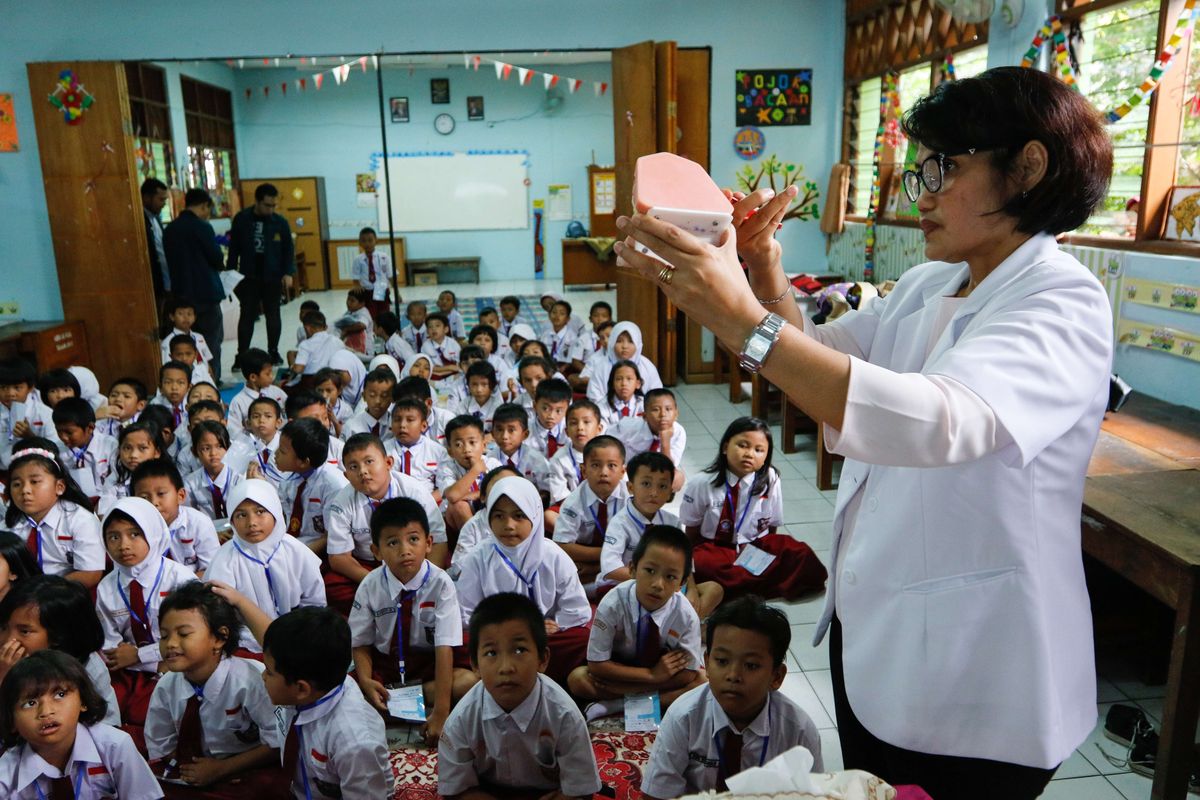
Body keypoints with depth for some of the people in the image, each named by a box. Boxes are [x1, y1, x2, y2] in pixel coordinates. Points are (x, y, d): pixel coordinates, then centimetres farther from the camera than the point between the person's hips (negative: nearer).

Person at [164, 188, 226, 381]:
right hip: (205, 293, -6)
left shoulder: (170, 229, 8)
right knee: (211, 342, 3)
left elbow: (171, 260, 12)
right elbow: (217, 259, -12)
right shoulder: (201, 227, -13)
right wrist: (220, 264, 10)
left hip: (181, 294, 7)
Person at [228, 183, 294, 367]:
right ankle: (242, 355, 7)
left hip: (273, 277, 0)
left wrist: (288, 273, -8)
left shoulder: (280, 222, -3)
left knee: (273, 315, 9)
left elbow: (288, 249, 2)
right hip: (248, 277, 0)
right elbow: (234, 248, 3)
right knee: (247, 315, 2)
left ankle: (273, 351, 22)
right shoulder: (241, 219, -3)